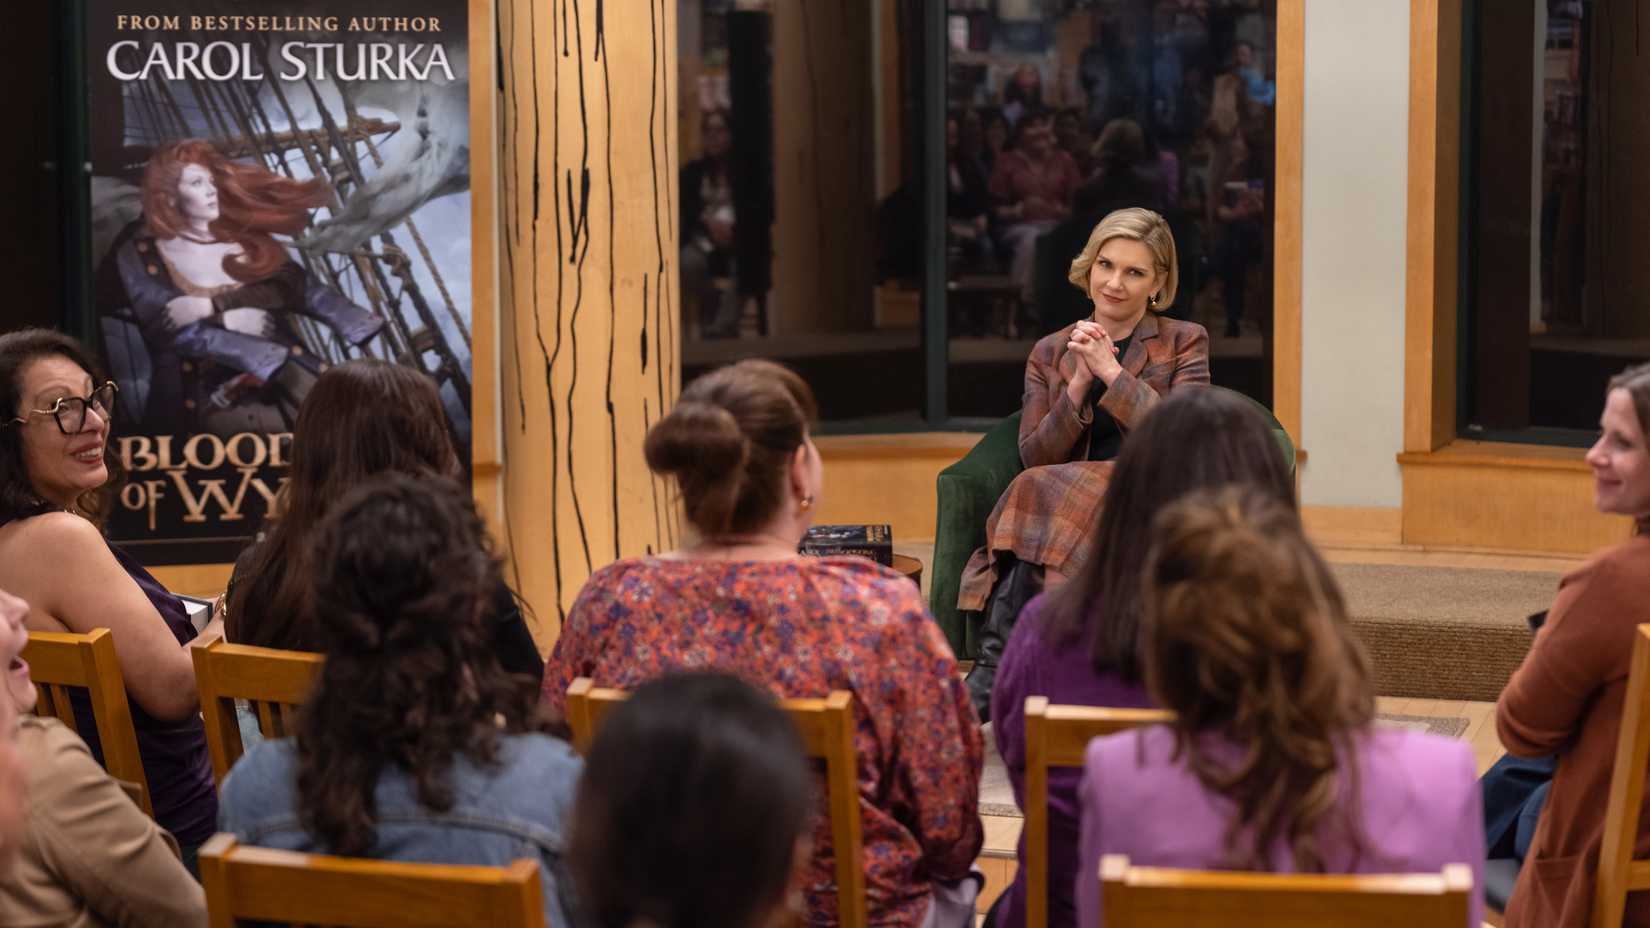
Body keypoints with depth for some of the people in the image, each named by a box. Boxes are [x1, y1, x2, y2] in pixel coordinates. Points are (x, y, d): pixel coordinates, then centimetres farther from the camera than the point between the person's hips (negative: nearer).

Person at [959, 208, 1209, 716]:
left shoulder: (1184, 342, 11)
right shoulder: (1049, 352, 18)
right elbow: (1034, 457, 6)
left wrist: (1111, 372, -9)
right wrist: (1079, 385, -7)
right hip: (1066, 502, 3)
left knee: (1047, 492, -32)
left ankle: (993, 673, -37)